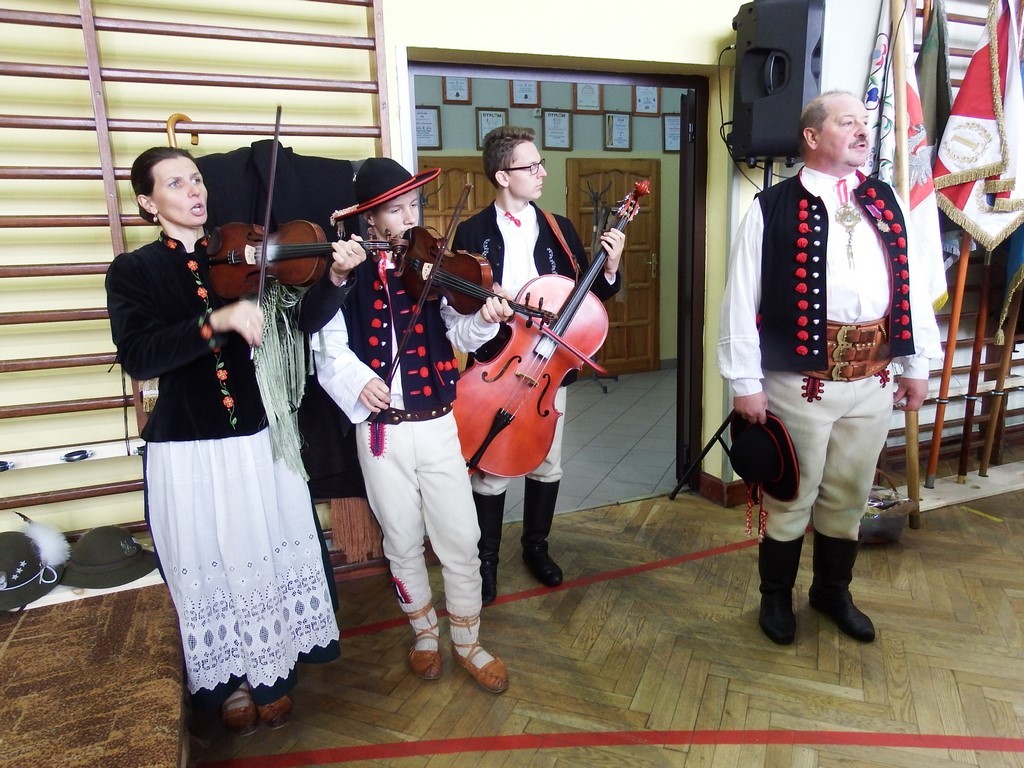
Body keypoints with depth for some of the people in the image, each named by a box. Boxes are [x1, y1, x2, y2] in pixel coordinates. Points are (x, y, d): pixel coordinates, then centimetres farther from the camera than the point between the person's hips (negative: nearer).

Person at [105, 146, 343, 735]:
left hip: (260, 438, 2)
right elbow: (138, 358, -18)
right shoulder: (133, 271, -2)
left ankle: (275, 674, 36)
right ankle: (230, 681, 35)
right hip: (186, 449, -1)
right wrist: (217, 321, -32)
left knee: (270, 558, 12)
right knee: (211, 567, 11)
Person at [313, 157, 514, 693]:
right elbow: (330, 349, -3)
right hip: (380, 430, 0)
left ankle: (467, 642, 27)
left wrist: (485, 319, -31)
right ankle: (424, 632, 39)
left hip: (438, 425, 0)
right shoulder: (349, 273, -1)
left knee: (460, 540, 4)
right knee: (402, 542, 14)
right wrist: (357, 378, -23)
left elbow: (458, 334, -10)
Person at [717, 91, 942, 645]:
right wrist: (745, 382, -11)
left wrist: (917, 364, 11)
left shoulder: (885, 202, 10)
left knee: (848, 494, 19)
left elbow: (913, 283, 13)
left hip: (873, 380, 5)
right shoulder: (772, 208, -7)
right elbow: (742, 299, -10)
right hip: (802, 380, -5)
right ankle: (776, 596, 31)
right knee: (791, 495, 10)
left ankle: (833, 590, 40)